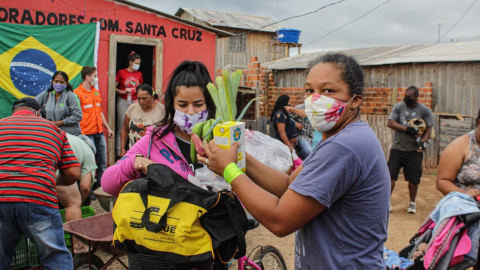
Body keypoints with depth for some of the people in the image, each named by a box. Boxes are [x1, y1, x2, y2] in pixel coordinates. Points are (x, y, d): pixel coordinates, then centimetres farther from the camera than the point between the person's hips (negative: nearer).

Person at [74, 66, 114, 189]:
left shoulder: (96, 92, 14)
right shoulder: (77, 93, -8)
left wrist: (107, 128, 21)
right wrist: (79, 133, -17)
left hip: (99, 133, 7)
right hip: (86, 134, -7)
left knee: (102, 163, 12)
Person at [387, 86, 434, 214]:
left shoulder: (424, 110, 0)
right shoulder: (399, 106, 0)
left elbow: (428, 129, 1)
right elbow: (390, 123, -7)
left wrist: (423, 141, -17)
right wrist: (407, 129, -18)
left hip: (414, 150, 0)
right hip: (397, 148, 0)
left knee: (413, 178, 6)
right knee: (390, 175, -3)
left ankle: (412, 203, 25)